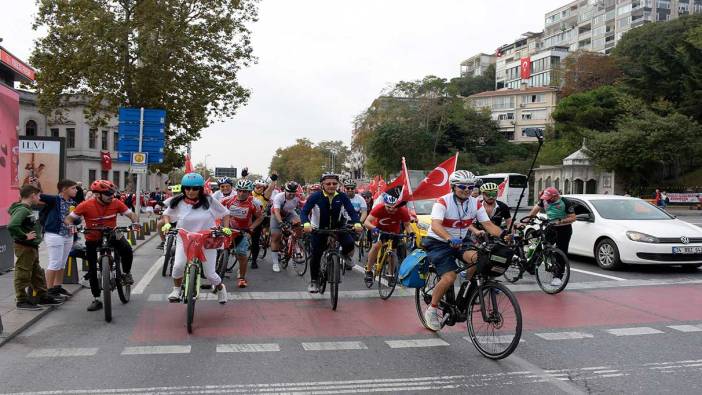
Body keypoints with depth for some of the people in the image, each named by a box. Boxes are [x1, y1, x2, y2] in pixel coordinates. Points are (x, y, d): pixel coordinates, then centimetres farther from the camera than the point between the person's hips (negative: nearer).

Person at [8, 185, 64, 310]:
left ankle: (44, 297, 25)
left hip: (32, 247, 10)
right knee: (23, 275, 0)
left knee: (37, 274, 16)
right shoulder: (22, 210, -18)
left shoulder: (27, 209, 12)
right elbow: (12, 226, -32)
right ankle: (22, 301, 7)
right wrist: (25, 236, -22)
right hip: (24, 247, -10)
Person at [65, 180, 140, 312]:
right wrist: (70, 225, -35)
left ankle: (126, 273, 0)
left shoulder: (116, 203, -16)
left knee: (127, 250, -29)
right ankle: (96, 299, 17)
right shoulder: (86, 205, -20)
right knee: (92, 269, 3)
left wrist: (135, 222, -31)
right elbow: (68, 218, -13)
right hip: (92, 239, 0)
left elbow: (131, 214, -10)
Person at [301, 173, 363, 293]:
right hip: (320, 228, -1)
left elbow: (351, 211, -20)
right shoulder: (316, 196, -20)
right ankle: (314, 281, 18)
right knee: (316, 255, -4)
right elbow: (304, 212, -25)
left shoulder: (342, 196, -16)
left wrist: (357, 223, -40)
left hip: (338, 227, 1)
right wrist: (306, 224, -46)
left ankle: (344, 256, 13)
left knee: (349, 244, -23)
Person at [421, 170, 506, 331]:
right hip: (439, 242, -4)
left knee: (478, 258, -28)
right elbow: (435, 225, -35)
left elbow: (488, 224, -10)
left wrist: (503, 234, -31)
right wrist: (450, 239, -53)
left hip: (461, 241, 4)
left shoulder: (475, 204, -5)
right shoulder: (443, 202, -21)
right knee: (449, 277, -20)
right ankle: (431, 310, 1)